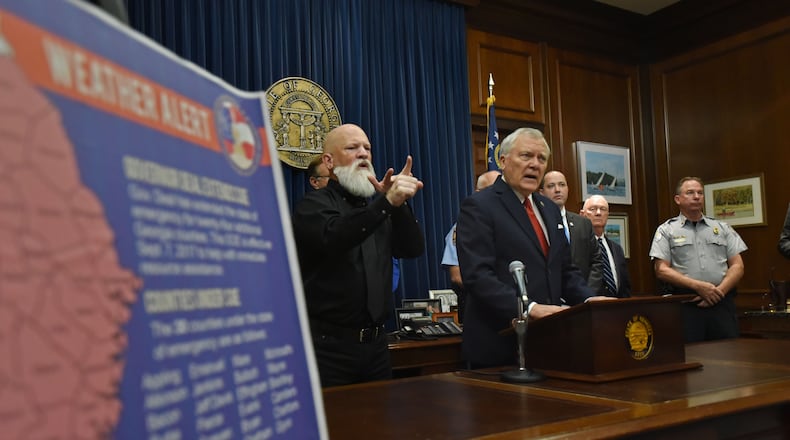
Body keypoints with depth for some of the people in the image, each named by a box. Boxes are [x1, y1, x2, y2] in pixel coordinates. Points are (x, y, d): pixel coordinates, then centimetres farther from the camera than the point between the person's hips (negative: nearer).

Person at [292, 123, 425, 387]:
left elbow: (414, 249, 2)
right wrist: (388, 202, -35)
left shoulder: (377, 207, 15)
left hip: (376, 342, 6)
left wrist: (399, 203, -14)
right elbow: (334, 238, -26)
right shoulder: (314, 206, -4)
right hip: (330, 345, -5)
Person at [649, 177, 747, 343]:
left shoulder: (723, 228, 16)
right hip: (685, 304, -2)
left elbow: (737, 266, 10)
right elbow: (661, 270, -2)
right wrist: (698, 286, -12)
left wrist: (719, 291, -7)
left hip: (722, 303, 3)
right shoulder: (666, 230, 7)